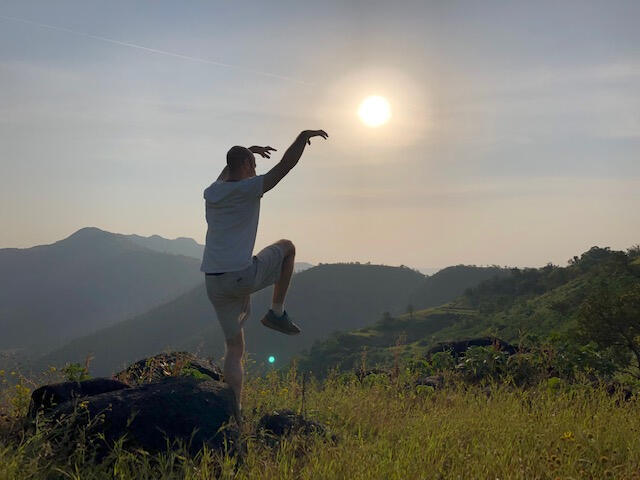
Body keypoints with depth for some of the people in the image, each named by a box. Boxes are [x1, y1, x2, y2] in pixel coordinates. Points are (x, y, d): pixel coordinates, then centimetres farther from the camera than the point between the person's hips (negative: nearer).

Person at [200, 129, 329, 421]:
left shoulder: (212, 192, 15)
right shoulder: (248, 188, -4)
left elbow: (228, 170, 38)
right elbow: (285, 165, -3)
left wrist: (249, 151, 48)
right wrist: (304, 136, 10)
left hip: (214, 284, 6)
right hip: (243, 276, -6)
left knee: (234, 348, 13)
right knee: (287, 247, 21)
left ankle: (235, 411, 5)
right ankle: (277, 313, 16)